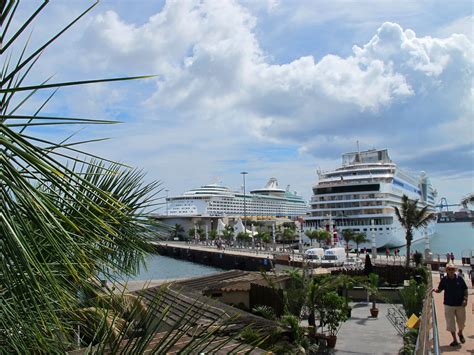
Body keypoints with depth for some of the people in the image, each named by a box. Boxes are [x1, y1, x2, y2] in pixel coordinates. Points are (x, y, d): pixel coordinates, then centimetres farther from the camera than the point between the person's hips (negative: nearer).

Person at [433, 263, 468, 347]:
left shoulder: (459, 279, -4)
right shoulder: (444, 280, -4)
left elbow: (465, 290, 2)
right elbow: (440, 289, 4)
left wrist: (465, 299, -9)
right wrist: (435, 290, -18)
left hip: (460, 304, 0)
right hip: (449, 304, 0)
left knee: (461, 322, 12)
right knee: (450, 323, 2)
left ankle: (460, 333, 45)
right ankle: (455, 340, 18)